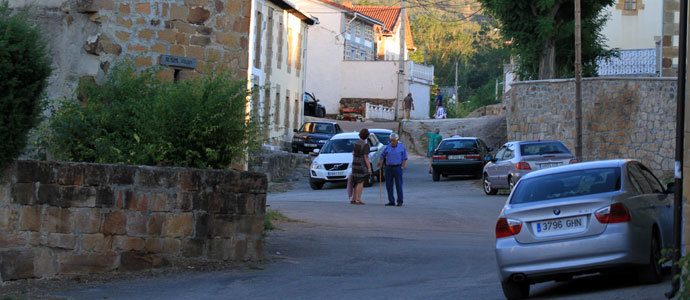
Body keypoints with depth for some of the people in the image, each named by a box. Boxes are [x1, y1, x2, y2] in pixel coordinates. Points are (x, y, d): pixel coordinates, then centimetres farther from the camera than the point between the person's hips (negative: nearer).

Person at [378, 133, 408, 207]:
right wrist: (380, 161, 0)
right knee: (389, 185, 2)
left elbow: (404, 158, 1)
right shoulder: (388, 147, 9)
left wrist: (402, 167, -8)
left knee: (399, 185, -3)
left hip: (397, 167, -4)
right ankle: (391, 201, 8)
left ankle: (400, 201, 2)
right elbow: (383, 155, 18)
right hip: (388, 167, 4)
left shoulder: (401, 147, 1)